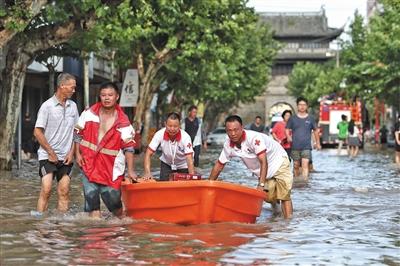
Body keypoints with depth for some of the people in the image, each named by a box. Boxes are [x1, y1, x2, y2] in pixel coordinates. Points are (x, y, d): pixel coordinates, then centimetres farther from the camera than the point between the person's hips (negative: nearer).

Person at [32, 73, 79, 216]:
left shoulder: (73, 106, 8)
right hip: (47, 155, -4)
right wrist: (51, 153, -8)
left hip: (66, 157, 4)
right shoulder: (47, 106, -7)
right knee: (46, 189, -13)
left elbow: (76, 131, 14)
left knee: (64, 191, 2)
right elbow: (37, 132, -7)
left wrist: (72, 152, 3)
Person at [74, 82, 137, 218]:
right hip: (89, 163, 2)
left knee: (112, 197, 0)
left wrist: (131, 171, -8)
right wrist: (77, 154, 3)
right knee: (91, 195, -4)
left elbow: (128, 147, -4)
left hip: (111, 166, -1)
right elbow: (77, 133, 11)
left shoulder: (123, 122, -4)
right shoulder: (89, 113, 1)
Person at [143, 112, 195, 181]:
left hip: (183, 166, -1)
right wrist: (147, 172, -38)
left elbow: (189, 159, -35)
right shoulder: (159, 134, -26)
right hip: (166, 164, 1)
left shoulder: (185, 137, -31)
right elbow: (148, 154, -24)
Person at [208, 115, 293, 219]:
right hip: (262, 171, 5)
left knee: (284, 195, -17)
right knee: (269, 198, -1)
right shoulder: (228, 144, -15)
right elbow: (219, 165, -2)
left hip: (278, 162, -5)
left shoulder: (254, 137, -34)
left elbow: (263, 162, -39)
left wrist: (261, 185, -46)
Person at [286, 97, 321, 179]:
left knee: (305, 165, -15)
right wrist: (288, 136, -11)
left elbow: (315, 130, 17)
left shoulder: (310, 118, 7)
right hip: (295, 146, 1)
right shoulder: (293, 118, 7)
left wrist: (317, 143, 20)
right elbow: (287, 129, 10)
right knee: (296, 165, 9)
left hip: (306, 146, -1)